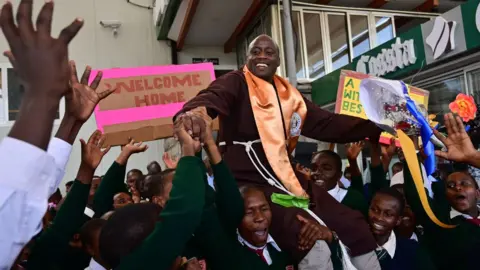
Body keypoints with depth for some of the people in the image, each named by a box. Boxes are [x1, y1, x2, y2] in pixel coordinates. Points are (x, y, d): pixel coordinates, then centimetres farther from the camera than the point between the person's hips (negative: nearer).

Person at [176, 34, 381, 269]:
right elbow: (213, 97, -25)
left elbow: (328, 124, 18)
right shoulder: (236, 83, -2)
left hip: (287, 179, 7)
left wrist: (376, 130, 13)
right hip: (250, 182, -7)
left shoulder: (289, 94, 17)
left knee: (358, 234, 2)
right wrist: (195, 110, -49)